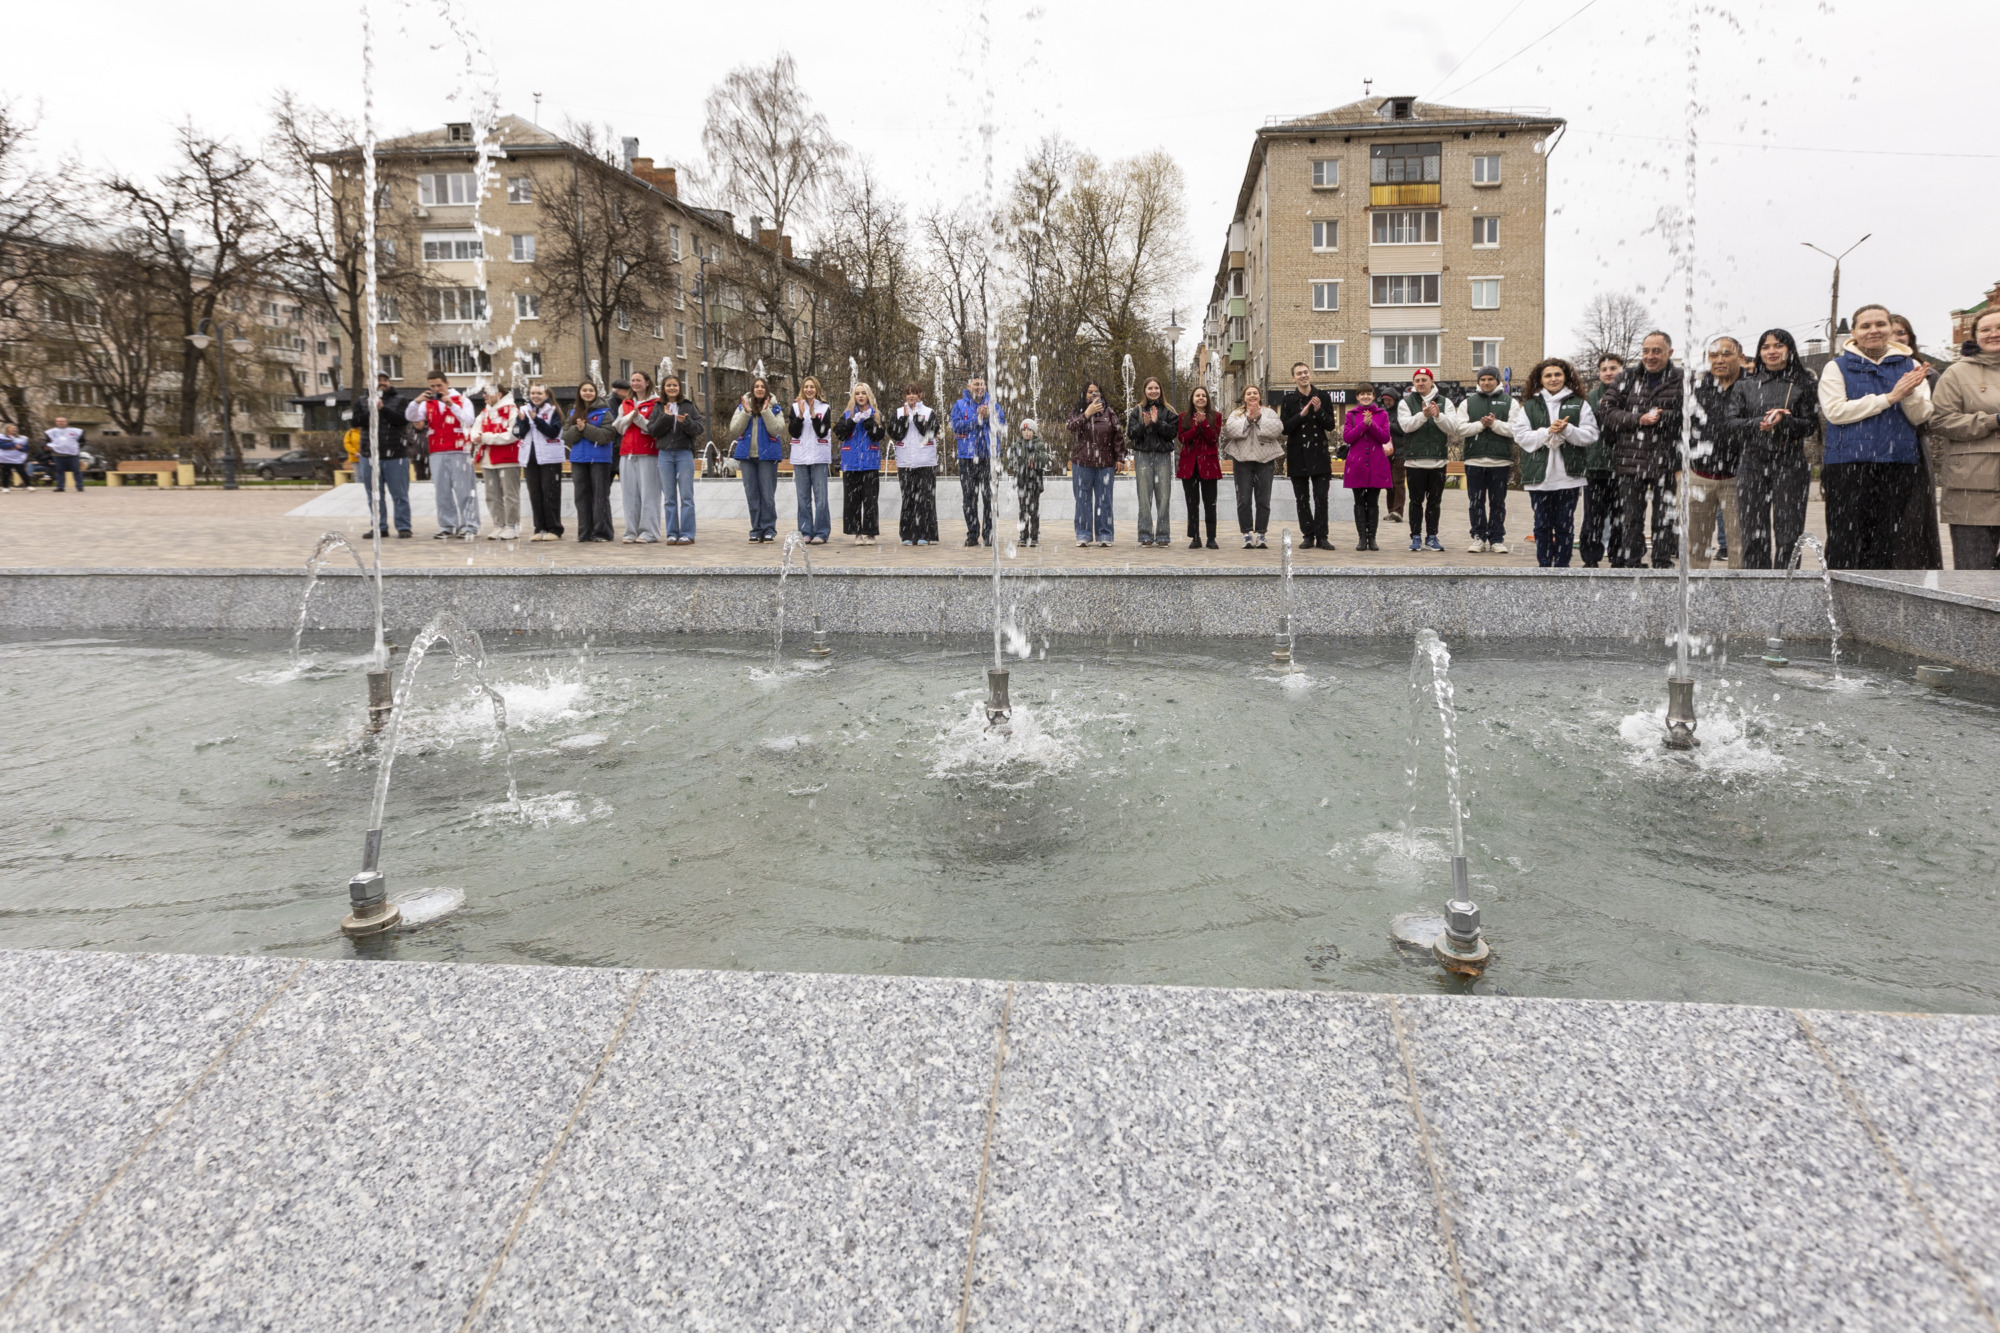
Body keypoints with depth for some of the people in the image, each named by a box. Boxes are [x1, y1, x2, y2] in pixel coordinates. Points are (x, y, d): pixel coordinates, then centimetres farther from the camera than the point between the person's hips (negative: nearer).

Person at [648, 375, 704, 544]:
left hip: (684, 454, -2)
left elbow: (698, 428, -3)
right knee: (669, 498, 5)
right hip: (665, 454, 2)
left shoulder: (689, 406, 5)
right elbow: (650, 430, 1)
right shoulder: (658, 408, 9)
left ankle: (687, 534, 0)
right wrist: (665, 417, -11)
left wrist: (685, 422, -20)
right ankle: (672, 534, 9)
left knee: (686, 496, -3)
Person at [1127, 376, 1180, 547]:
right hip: (1143, 456, 0)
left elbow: (1173, 432, -3)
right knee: (1145, 497, 0)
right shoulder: (1137, 411, 9)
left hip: (1163, 456, 0)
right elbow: (1131, 433, 1)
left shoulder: (1168, 411, 8)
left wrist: (1157, 422, -12)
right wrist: (1144, 424, -15)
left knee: (1164, 496, -2)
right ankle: (1146, 536, 3)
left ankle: (1162, 536, 3)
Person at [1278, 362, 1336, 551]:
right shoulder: (1288, 400, 2)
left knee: (1321, 498, -4)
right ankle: (1308, 535, 12)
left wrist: (1319, 411, -13)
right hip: (1297, 455, 0)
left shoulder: (1323, 398, 4)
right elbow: (1285, 428, -5)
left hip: (1319, 454, 0)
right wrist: (1301, 414, -18)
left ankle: (1322, 537, 0)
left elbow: (1331, 426, 2)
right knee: (1302, 499, 4)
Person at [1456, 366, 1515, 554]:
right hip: (1474, 460, 1)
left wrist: (1495, 424, -16)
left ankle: (1497, 538, 12)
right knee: (1476, 502, 5)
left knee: (1498, 502, 5)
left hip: (1500, 460, -1)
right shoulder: (1468, 402, 9)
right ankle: (1478, 537, 13)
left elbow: (1515, 429, -5)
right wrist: (1480, 424, -13)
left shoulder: (1509, 402, 6)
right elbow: (1459, 428, -1)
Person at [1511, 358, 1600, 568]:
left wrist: (1567, 430, -15)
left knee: (1565, 524, 3)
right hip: (1539, 476, 0)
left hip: (1569, 475, 0)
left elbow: (1590, 434, 0)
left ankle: (1562, 565, 11)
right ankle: (1544, 565, 12)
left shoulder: (1580, 404, 8)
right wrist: (1547, 432, -14)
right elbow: (1521, 436, -2)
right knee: (1542, 524, 4)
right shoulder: (1529, 406, 8)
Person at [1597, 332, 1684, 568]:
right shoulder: (1628, 378, 9)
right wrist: (1639, 419, -10)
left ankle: (1663, 565, 13)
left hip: (1666, 462, -2)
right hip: (1631, 461, 2)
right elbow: (1605, 410, 1)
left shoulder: (1681, 381, 2)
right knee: (1630, 520, 6)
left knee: (1665, 521, 4)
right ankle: (1629, 564, 14)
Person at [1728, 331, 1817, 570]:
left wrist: (1784, 421, -17)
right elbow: (1733, 422, 5)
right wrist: (1759, 423, -13)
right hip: (1752, 463, 2)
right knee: (1752, 534, 0)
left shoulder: (1803, 384, 6)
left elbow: (1811, 425, 1)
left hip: (1790, 464, -2)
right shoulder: (1746, 384, 12)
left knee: (1788, 533, -3)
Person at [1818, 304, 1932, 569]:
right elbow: (1834, 411, -11)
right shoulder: (1837, 367, 3)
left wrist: (1909, 394, -17)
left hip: (1898, 465, 3)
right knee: (1845, 540, -4)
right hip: (1848, 465, -3)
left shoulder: (1910, 367, 12)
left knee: (1885, 542, 6)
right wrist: (1889, 398, -12)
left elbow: (1921, 417, 3)